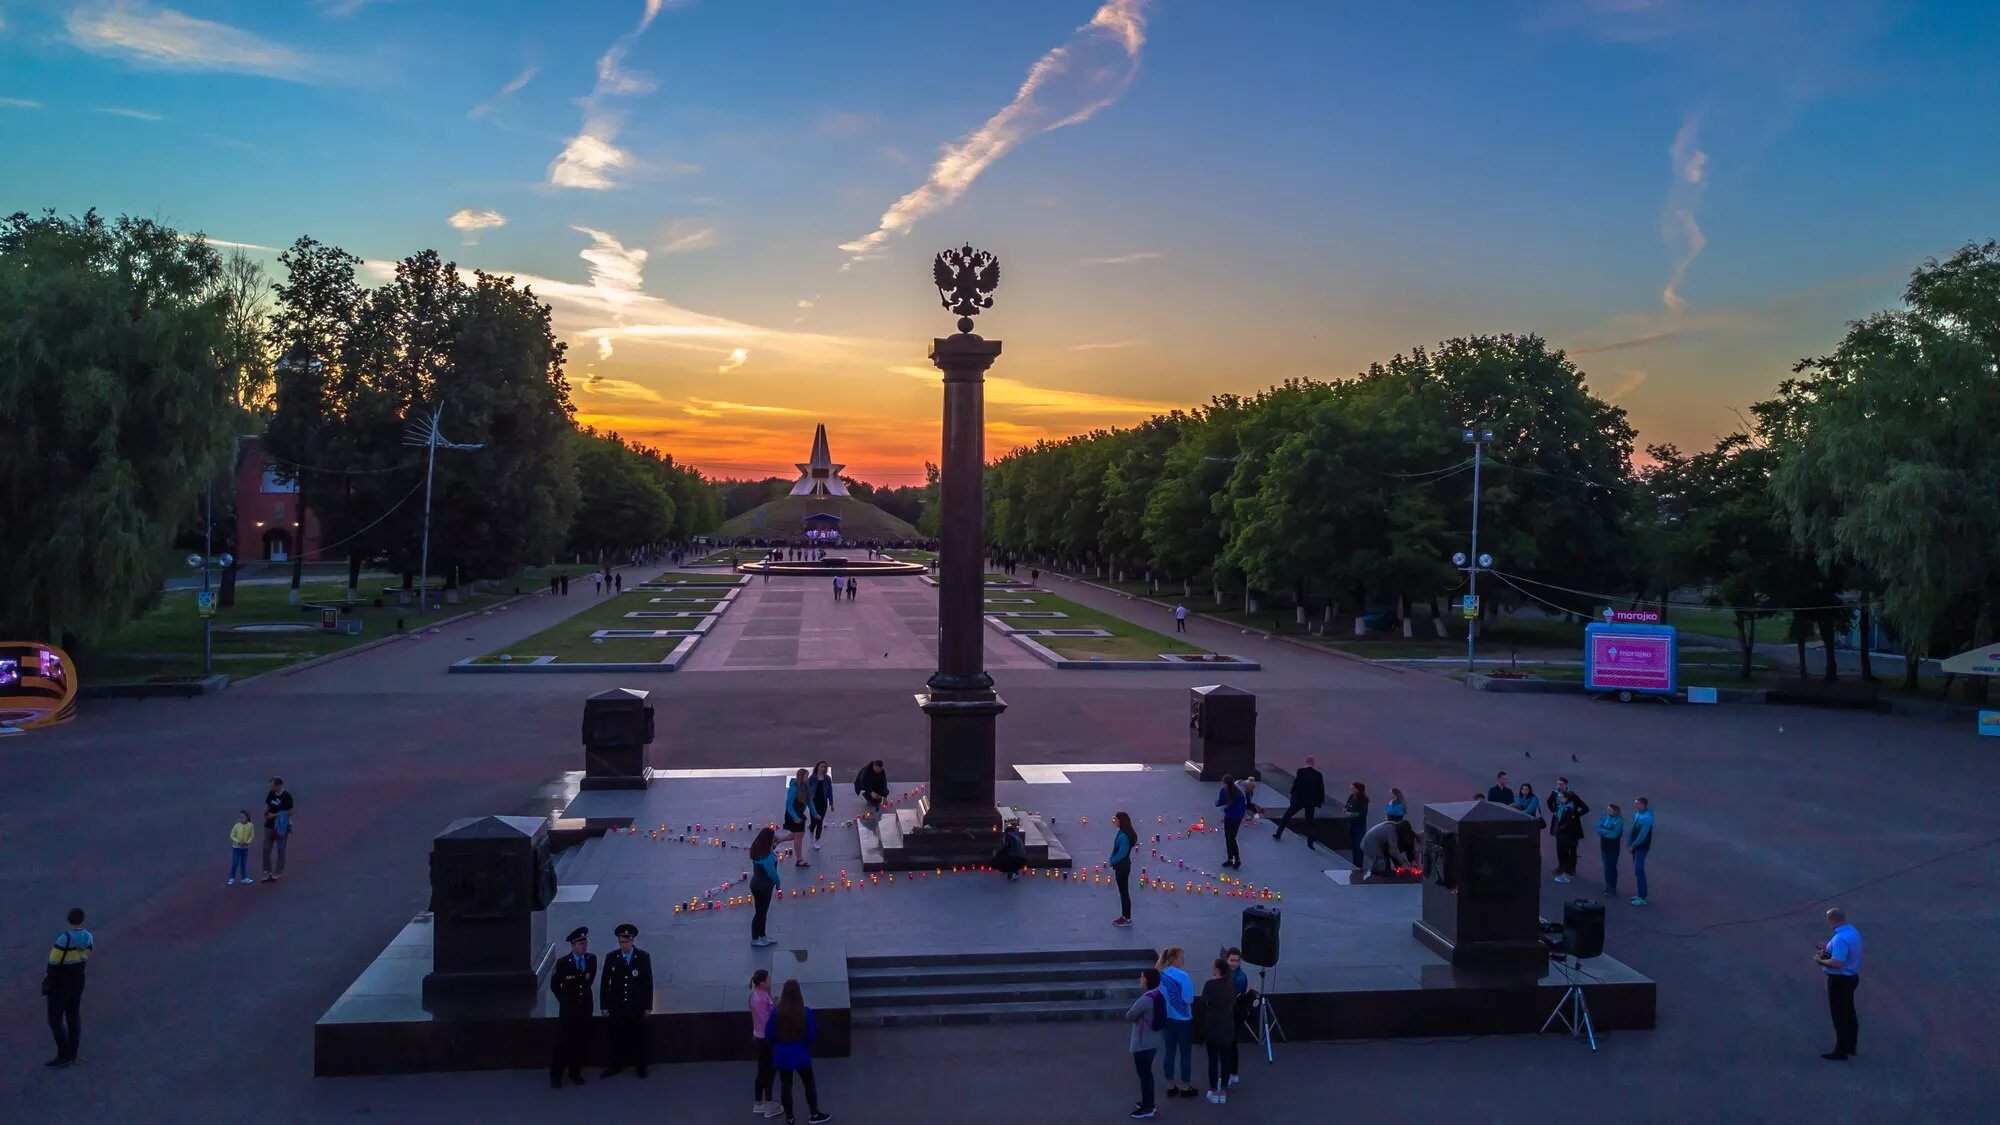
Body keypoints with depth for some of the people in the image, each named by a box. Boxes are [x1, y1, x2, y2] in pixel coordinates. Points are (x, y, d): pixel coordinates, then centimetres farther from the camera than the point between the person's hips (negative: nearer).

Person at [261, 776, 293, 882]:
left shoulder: (287, 796, -14)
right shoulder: (271, 794, 4)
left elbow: (289, 812, -14)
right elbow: (267, 806, 16)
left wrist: (275, 815, -17)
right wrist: (266, 813, -5)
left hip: (281, 827, -6)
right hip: (269, 826, 6)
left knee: (281, 850, 6)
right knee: (266, 849, 7)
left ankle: (278, 873, 16)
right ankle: (268, 872, 16)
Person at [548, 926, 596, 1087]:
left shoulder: (592, 959, -1)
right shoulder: (563, 963, -10)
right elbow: (554, 985, 3)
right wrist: (565, 1000, 9)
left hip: (585, 1007, 3)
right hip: (568, 1009, -3)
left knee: (581, 1042, 8)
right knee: (563, 1042, 0)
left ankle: (575, 1072, 21)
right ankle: (556, 1075, 10)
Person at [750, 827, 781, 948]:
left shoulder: (757, 848, -2)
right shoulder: (766, 856, -30)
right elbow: (771, 872, -22)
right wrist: (778, 882, -7)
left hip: (757, 884, 9)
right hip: (763, 887, -9)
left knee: (762, 911, 21)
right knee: (760, 912, 6)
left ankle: (762, 937, 33)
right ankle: (754, 939, 20)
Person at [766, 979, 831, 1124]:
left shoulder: (776, 1012, -14)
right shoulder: (806, 1012, -17)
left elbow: (768, 1034, -8)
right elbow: (813, 1035, -12)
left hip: (783, 1055, 1)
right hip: (801, 1055, -1)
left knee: (785, 1086, 12)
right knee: (809, 1083, 17)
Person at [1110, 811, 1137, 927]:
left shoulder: (1124, 836, -24)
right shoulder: (1122, 833, 7)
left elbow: (1122, 853, -24)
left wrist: (1112, 861, -12)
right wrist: (1112, 860, 4)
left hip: (1122, 867, -10)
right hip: (1121, 866, 10)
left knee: (1124, 892, 0)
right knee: (1123, 892, 17)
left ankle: (1127, 918, 8)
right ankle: (1124, 916, 26)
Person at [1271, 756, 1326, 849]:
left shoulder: (1301, 771, -8)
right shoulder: (1318, 775, -1)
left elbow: (1295, 784, -10)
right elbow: (1321, 789, 1)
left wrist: (1293, 794, 5)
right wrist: (1320, 801, 11)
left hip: (1298, 799, -2)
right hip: (1311, 802, 2)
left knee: (1286, 817, 15)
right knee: (1309, 822, 9)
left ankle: (1278, 834, 17)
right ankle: (1310, 844, 4)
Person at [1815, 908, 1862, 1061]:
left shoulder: (1840, 938, -28)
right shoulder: (1852, 931, 4)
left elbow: (1837, 963, -32)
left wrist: (1820, 961, -16)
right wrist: (1828, 949, 10)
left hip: (1839, 980, -10)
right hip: (1851, 977, 10)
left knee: (1839, 1015, 0)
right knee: (1849, 1012, 20)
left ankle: (1841, 1051, 8)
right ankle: (1851, 1046, 32)